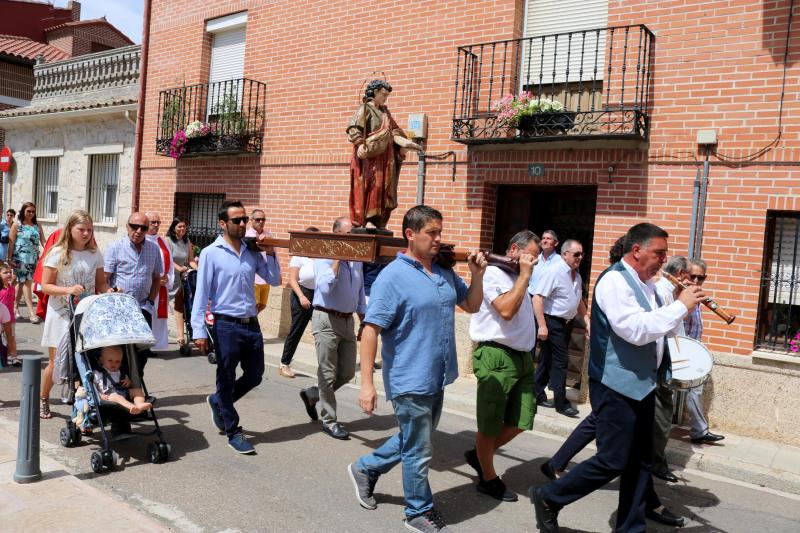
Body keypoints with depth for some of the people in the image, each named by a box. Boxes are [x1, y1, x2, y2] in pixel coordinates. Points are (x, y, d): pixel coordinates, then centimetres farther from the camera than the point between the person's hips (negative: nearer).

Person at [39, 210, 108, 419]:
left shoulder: (95, 254, 5)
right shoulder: (57, 253, -6)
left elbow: (100, 284, 10)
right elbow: (46, 286, -7)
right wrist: (69, 289, -23)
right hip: (61, 314, -2)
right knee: (56, 362, 4)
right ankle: (43, 400, 27)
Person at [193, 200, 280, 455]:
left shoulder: (252, 251, 7)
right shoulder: (211, 253, -7)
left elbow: (274, 280, 10)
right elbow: (201, 294, -9)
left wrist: (270, 253, -1)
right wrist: (199, 331, -14)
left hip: (252, 324, 6)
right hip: (227, 326, -5)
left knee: (255, 375, 15)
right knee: (227, 379, 8)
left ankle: (218, 402, 41)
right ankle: (233, 432, 23)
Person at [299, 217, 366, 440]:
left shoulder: (356, 260, 10)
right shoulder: (324, 258, -9)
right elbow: (325, 287, -24)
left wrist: (364, 321, 17)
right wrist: (337, 259, -20)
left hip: (348, 320, 7)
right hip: (327, 320, -7)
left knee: (347, 372, 10)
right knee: (328, 374, 2)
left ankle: (311, 395, 32)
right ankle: (329, 421, 15)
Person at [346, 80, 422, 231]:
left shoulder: (385, 111, 19)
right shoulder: (365, 109, -3)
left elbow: (394, 130, 18)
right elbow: (353, 130, -14)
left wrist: (405, 143, 4)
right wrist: (361, 146, -27)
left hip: (385, 158, 8)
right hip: (369, 158, -8)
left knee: (384, 190, 6)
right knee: (365, 189, -8)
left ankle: (379, 223, 9)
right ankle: (358, 223, -5)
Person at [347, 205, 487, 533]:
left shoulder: (445, 273, 5)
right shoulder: (392, 277, -16)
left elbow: (471, 306, 17)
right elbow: (371, 330, -19)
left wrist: (478, 275, -2)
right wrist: (367, 384, -22)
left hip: (437, 378, 8)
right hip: (410, 381, -7)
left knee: (413, 442, 23)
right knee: (419, 452, 8)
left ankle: (366, 469, 43)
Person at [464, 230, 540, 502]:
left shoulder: (518, 278, 16)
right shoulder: (492, 272, -10)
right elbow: (506, 310, -22)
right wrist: (524, 275, -17)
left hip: (522, 356, 9)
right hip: (497, 356, -9)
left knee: (521, 421, 11)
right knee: (491, 424, 6)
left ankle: (479, 455, 31)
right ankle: (488, 478, 24)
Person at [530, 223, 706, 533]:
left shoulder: (646, 284, 13)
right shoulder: (614, 280, -16)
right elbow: (636, 330, -27)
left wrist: (682, 308, 9)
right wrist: (680, 305, -21)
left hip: (641, 385, 9)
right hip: (617, 387, -9)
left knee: (640, 461, 14)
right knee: (612, 462, -5)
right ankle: (548, 498, 11)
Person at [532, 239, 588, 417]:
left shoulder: (577, 276, 11)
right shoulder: (554, 272, -16)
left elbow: (579, 301, 23)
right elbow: (537, 298, -22)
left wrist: (587, 320, 13)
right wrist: (542, 325, -25)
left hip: (566, 323, 9)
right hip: (552, 322, -9)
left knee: (548, 360, 14)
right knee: (560, 361, -5)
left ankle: (538, 395, 24)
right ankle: (561, 402, 4)